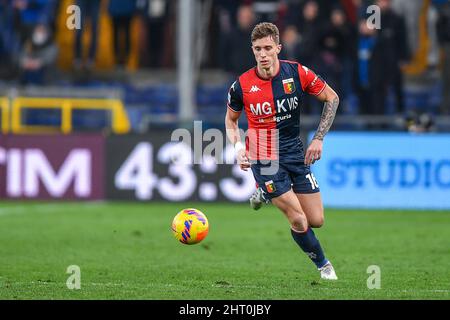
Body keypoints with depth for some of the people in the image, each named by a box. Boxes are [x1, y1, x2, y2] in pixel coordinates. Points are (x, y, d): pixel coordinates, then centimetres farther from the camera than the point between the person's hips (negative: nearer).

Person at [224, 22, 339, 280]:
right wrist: (239, 147, -9)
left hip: (296, 152, 3)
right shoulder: (242, 85, -10)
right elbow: (231, 119, 8)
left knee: (316, 220, 3)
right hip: (264, 158, -3)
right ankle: (323, 264, 13)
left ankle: (268, 195, 29)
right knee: (299, 221, -13)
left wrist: (319, 139, -3)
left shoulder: (298, 73, -9)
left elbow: (332, 98, 4)